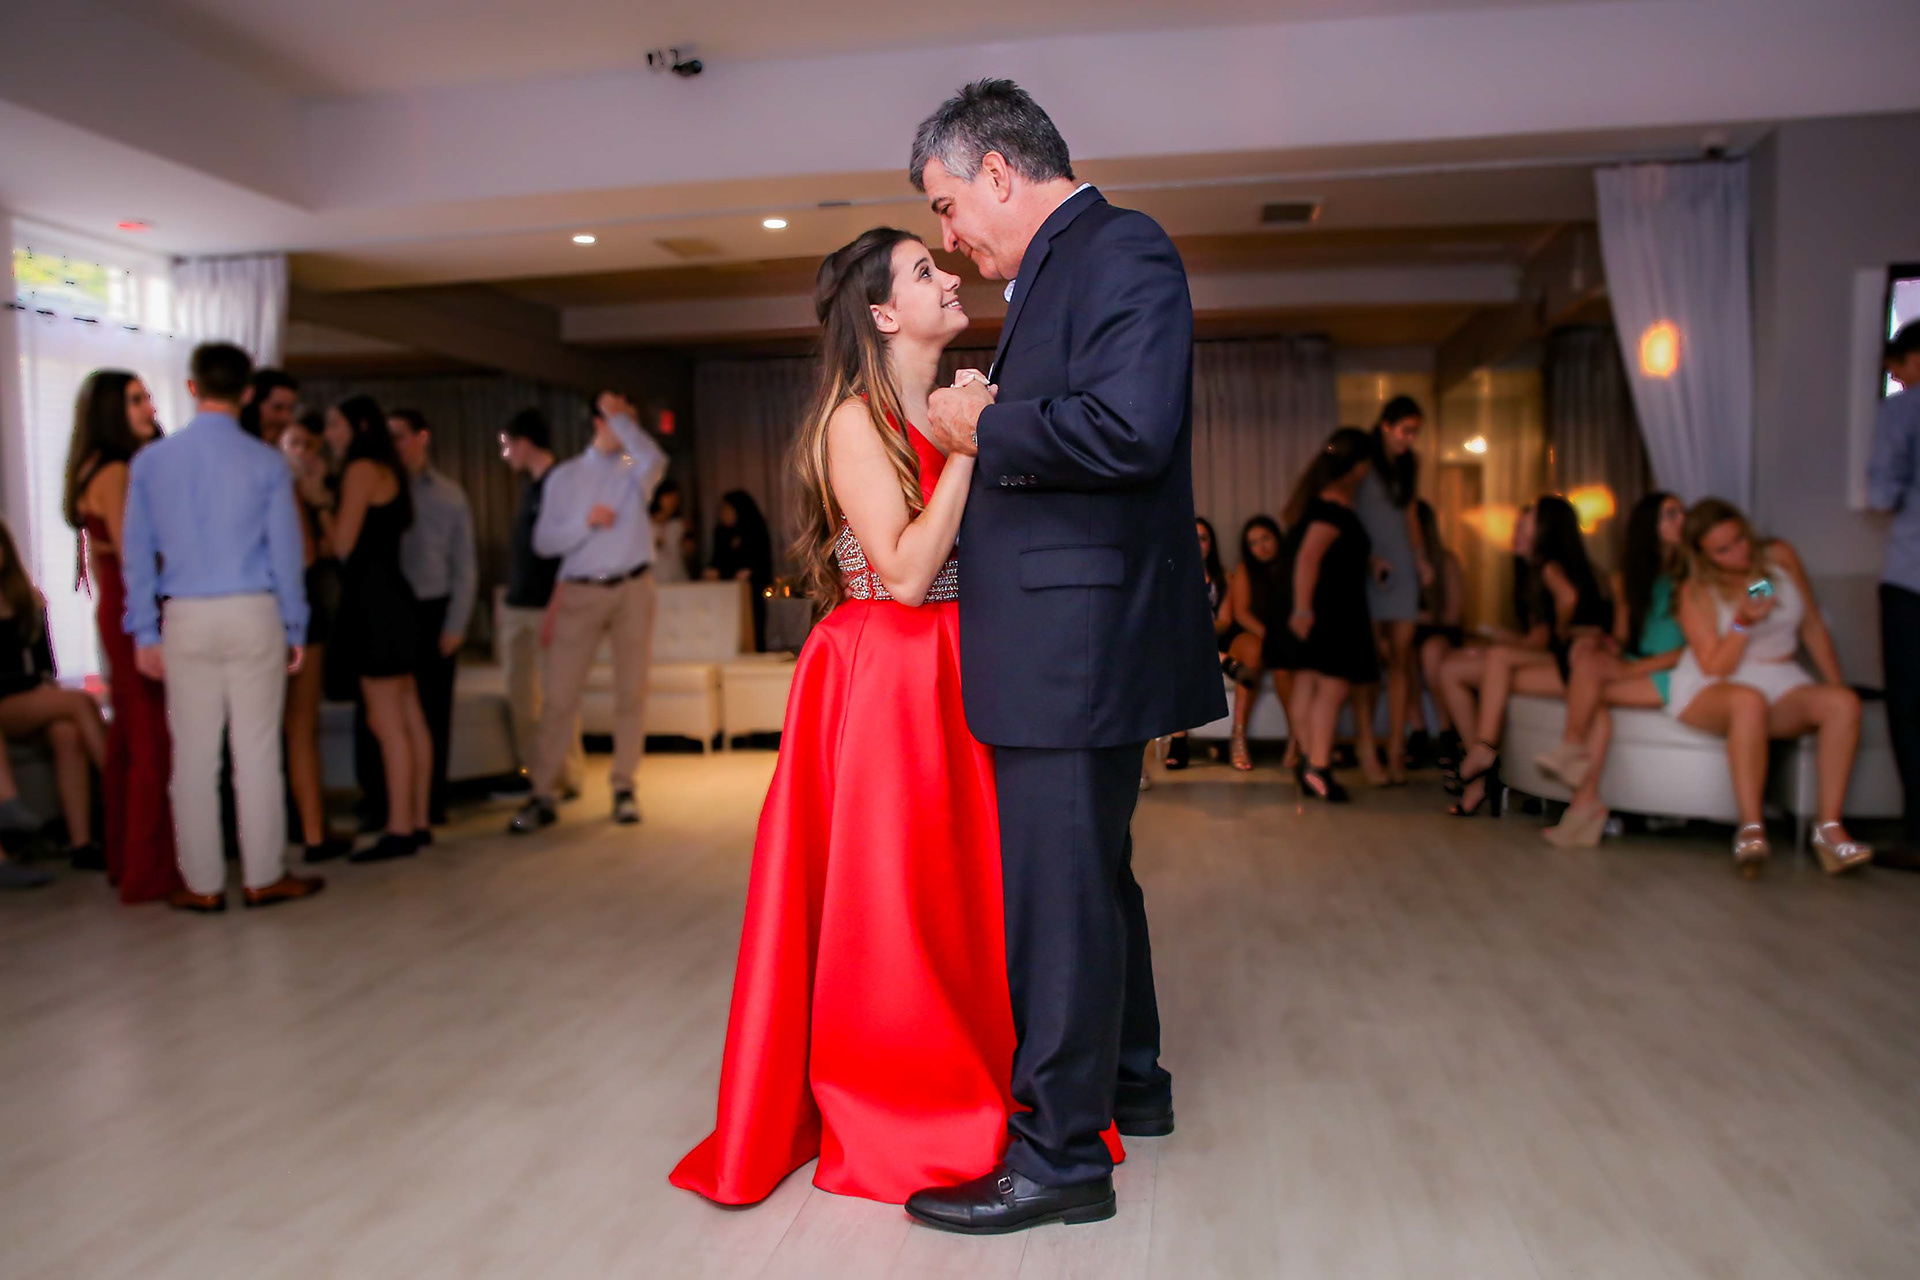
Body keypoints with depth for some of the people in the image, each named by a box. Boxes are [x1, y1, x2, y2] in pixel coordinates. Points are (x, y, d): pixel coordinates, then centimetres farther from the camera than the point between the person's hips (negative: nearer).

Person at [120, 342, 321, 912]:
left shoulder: (150, 461, 3)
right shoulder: (265, 463, -3)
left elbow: (137, 552, 3)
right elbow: (286, 552, -1)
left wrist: (145, 633, 9)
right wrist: (295, 629, 7)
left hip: (186, 619, 2)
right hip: (254, 614, -2)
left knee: (193, 754, 7)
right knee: (257, 749, 3)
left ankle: (203, 885, 14)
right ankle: (264, 877, 11)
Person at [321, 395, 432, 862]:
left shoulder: (362, 470, -10)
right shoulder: (388, 471, 18)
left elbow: (344, 544, -12)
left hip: (373, 600, -10)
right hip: (389, 598, 10)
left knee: (387, 723, -7)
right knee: (409, 719, 9)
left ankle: (399, 830, -3)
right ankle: (417, 822, 14)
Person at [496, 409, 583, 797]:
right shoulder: (529, 484, 14)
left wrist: (554, 608, -19)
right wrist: (510, 596, 15)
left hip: (545, 606, -8)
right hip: (516, 604, 8)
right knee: (520, 694, 9)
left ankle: (568, 775, 4)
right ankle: (530, 772, 17)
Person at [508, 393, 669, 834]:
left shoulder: (636, 469, 8)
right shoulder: (564, 476, 9)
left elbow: (655, 459, -19)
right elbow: (544, 541, 4)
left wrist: (621, 418, -11)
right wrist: (586, 522, -11)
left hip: (633, 588, 0)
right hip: (582, 591, 0)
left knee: (631, 691, 4)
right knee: (560, 695, -3)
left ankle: (624, 789, 13)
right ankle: (542, 796, 3)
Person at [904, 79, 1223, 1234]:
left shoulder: (1122, 248, -10)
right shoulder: (1058, 271, 19)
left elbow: (1129, 429, -24)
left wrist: (984, 426, -13)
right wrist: (982, 425, 11)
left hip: (1078, 641, -11)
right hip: (1069, 645, 11)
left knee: (1060, 890, -2)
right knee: (1092, 872, 20)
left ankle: (1061, 1150, 13)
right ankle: (1127, 1085, 38)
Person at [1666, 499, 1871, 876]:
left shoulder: (1781, 557, 3)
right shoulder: (1697, 592, -7)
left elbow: (1813, 627, 10)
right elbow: (1715, 668, -12)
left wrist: (1836, 683, 4)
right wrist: (1743, 623, -25)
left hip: (1781, 682, 4)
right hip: (1709, 690, -4)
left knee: (1844, 703, -25)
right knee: (1749, 701, -38)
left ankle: (1829, 827, -27)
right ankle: (1751, 828, -39)